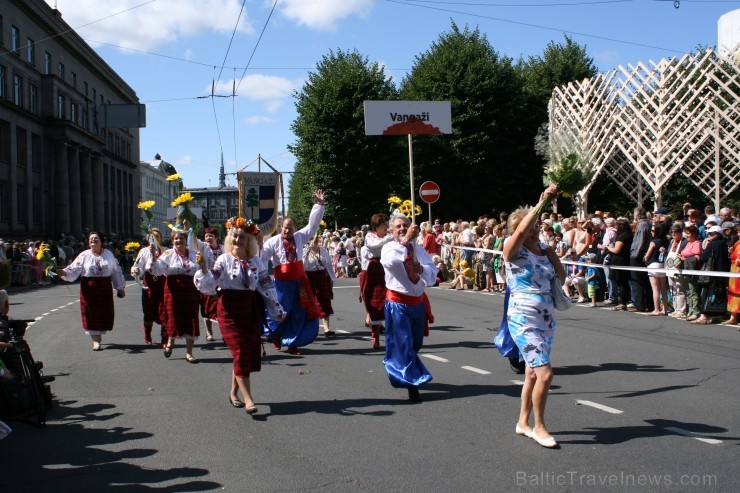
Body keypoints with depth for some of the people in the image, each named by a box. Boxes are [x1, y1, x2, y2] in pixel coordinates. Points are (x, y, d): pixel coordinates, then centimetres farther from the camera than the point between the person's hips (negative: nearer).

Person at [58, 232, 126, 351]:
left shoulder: (109, 254, 6)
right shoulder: (84, 255, 0)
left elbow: (116, 271, 10)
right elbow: (74, 269, -9)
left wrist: (120, 287, 11)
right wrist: (63, 272, -30)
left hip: (105, 288, 2)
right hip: (89, 288, -2)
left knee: (105, 313, 4)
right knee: (91, 313, -2)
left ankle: (99, 334, 27)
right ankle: (96, 340, 5)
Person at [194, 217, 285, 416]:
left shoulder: (256, 262, 5)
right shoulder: (224, 260, -5)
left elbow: (267, 286, 10)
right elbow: (208, 284, -12)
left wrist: (276, 310, 10)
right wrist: (203, 268, -29)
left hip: (251, 309, 4)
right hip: (229, 310, -4)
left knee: (251, 352, 7)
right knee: (240, 353, -9)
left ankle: (234, 392, 26)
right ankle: (248, 399, -7)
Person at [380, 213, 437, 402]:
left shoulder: (418, 248, 4)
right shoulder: (388, 248, -9)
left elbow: (433, 272, -4)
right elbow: (389, 262, -34)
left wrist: (421, 269, -26)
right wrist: (406, 240, -39)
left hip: (418, 301, 6)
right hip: (398, 302, -6)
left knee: (416, 343, 20)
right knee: (403, 343, -8)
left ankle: (399, 371, 43)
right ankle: (411, 383, -2)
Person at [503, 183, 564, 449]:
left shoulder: (543, 249, 7)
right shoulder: (513, 250, -9)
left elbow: (561, 278, 10)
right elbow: (521, 230, -29)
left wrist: (552, 254, -3)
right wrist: (543, 202, -29)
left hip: (547, 318, 7)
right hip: (523, 319, -7)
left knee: (533, 373, 15)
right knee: (545, 373, -13)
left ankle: (523, 422, 30)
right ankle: (539, 426, 5)